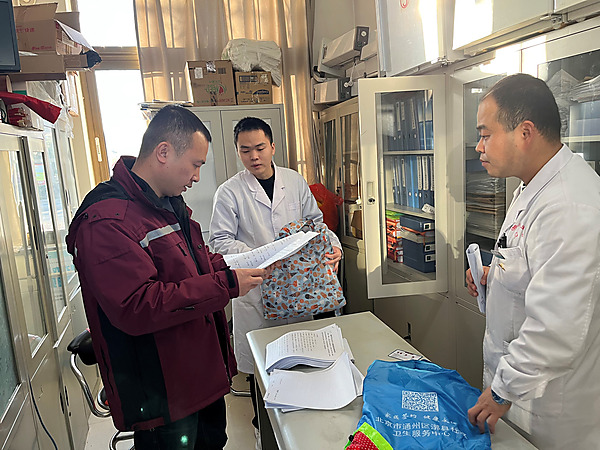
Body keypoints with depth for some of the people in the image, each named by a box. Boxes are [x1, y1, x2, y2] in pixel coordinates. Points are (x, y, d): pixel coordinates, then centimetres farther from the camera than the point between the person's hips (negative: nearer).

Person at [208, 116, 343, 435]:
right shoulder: (229, 192, -6)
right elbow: (220, 240, -7)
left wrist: (332, 244, -8)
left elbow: (315, 221, 11)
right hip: (254, 287, -3)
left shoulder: (295, 182, 4)